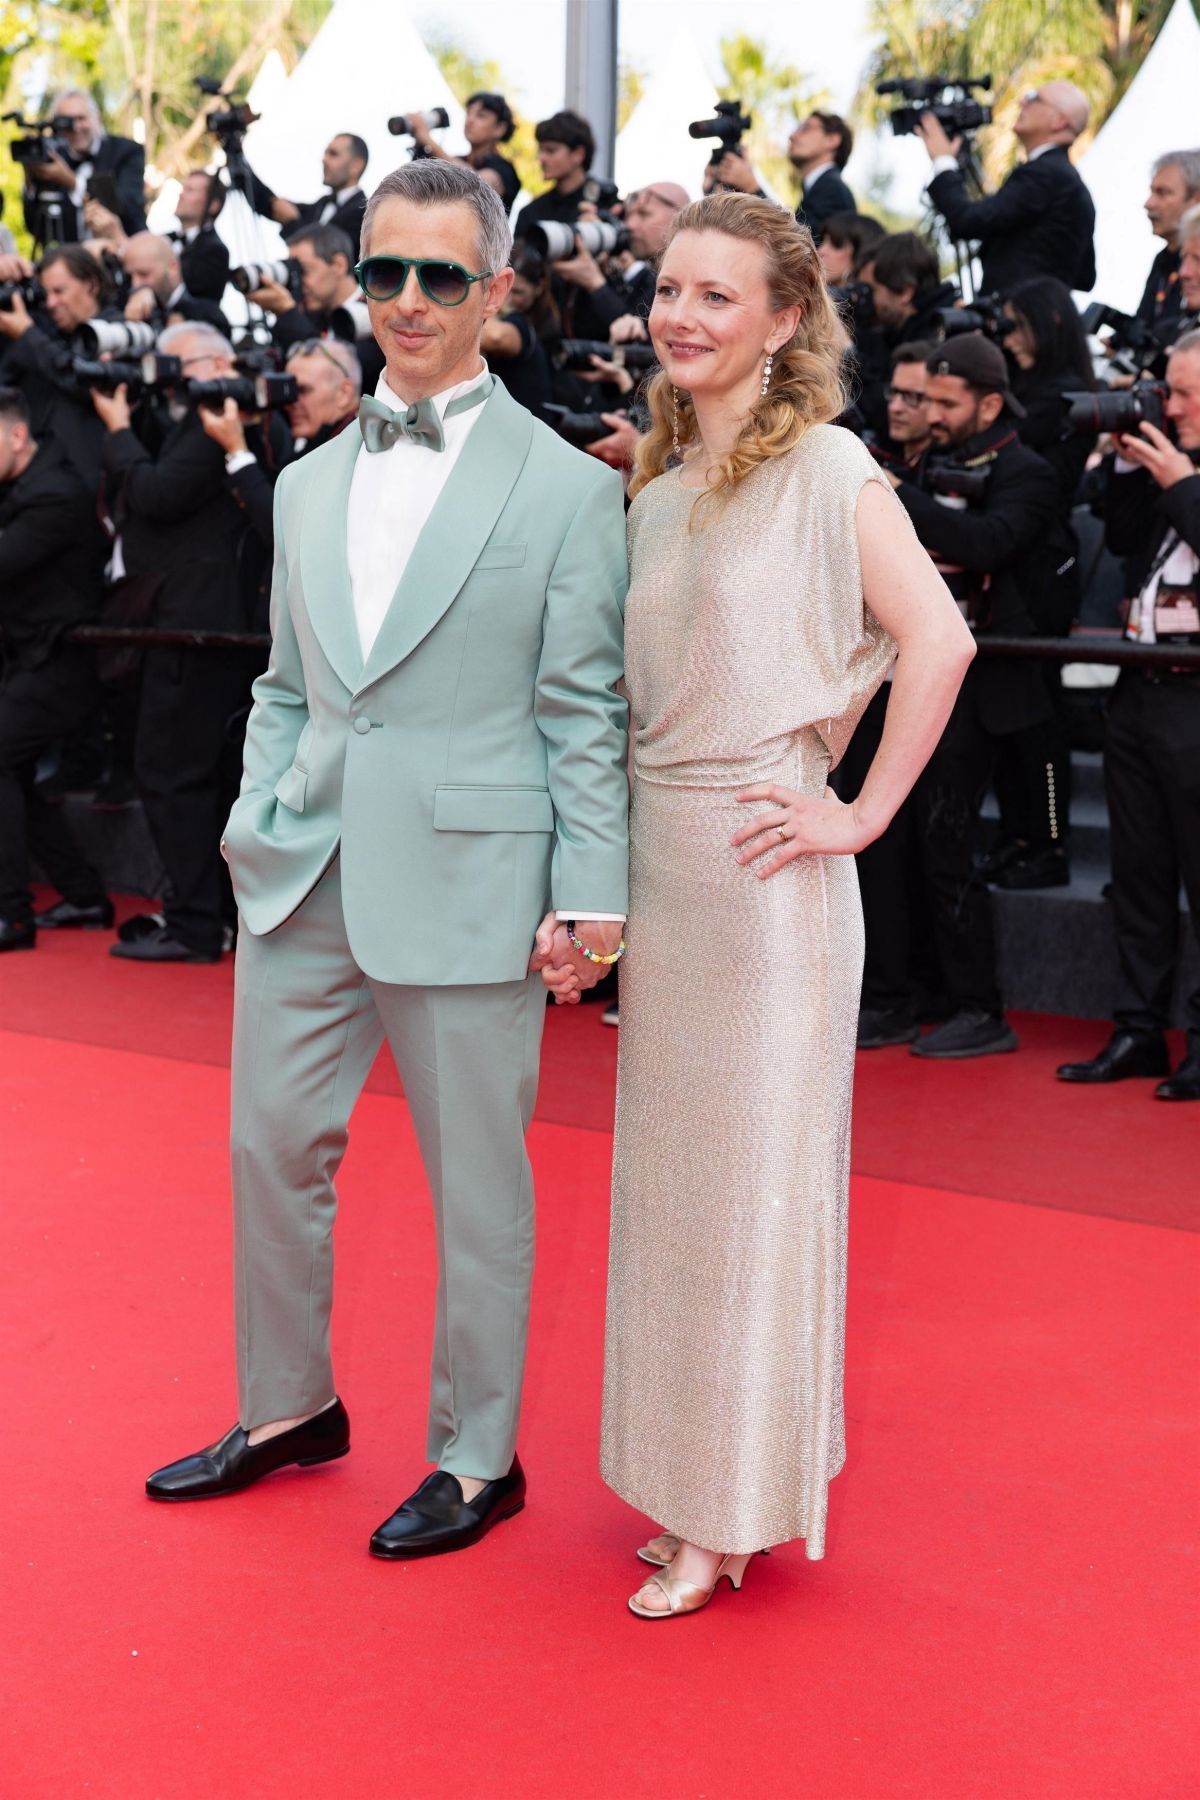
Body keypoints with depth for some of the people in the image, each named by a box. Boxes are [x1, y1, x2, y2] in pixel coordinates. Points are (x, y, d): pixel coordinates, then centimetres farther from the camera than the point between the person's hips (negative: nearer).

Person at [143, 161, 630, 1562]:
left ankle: (477, 1459, 22)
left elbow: (582, 711, -4)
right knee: (271, 1144, 13)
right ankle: (288, 1408, 34)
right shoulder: (307, 486, 14)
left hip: (467, 887, -5)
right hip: (302, 882, 5)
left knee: (476, 1183, 6)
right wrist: (253, 829, 8)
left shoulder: (566, 488, -2)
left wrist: (589, 893, -8)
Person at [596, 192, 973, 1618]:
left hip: (761, 864, -7)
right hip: (654, 857, 7)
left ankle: (737, 1509, 16)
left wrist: (860, 814, -15)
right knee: (666, 1165, 12)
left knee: (751, 1166, 3)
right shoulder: (657, 491, 13)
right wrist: (607, 883, 9)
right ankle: (690, 1472, 27)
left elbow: (938, 641, -17)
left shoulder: (823, 466, -8)